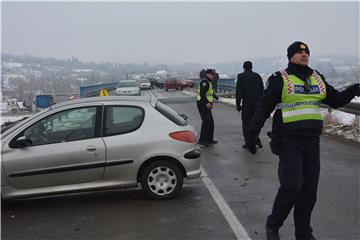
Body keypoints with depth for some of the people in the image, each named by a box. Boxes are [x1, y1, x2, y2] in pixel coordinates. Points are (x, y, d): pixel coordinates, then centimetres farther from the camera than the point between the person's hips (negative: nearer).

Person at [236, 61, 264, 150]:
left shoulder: (241, 76, -3)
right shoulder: (257, 76, 8)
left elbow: (239, 91, -7)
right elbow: (262, 90, 9)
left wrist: (238, 104, -3)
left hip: (247, 103, -4)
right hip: (257, 103, 4)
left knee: (246, 122, 3)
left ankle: (248, 142, 3)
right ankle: (256, 140, 13)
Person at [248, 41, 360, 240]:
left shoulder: (317, 78, 14)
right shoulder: (279, 79, -3)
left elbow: (336, 100, 17)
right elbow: (264, 107, -4)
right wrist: (254, 132, -12)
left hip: (312, 141, 6)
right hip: (289, 141, -5)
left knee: (309, 190, 8)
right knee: (292, 185, -15)